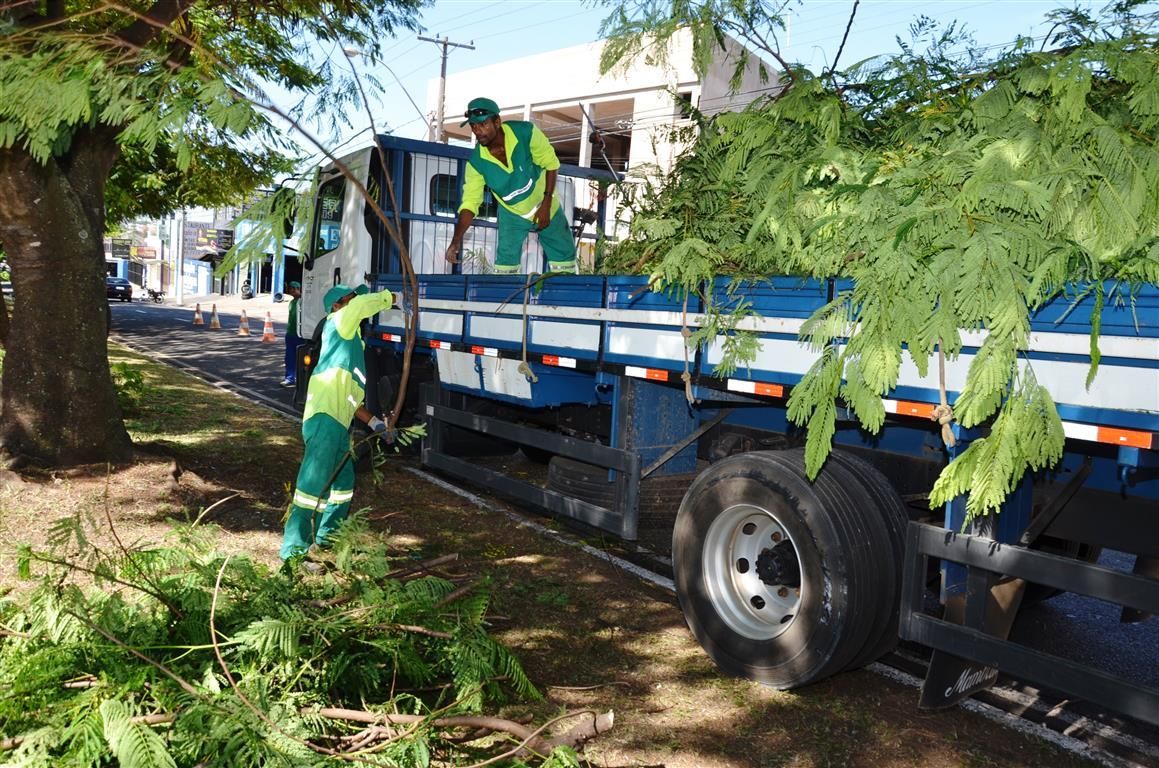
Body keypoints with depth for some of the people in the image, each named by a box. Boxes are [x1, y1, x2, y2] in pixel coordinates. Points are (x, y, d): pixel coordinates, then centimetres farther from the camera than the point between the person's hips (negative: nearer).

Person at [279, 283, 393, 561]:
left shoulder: (351, 343, 26)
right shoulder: (337, 323, 1)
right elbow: (360, 305, -21)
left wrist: (374, 422, 22)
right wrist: (389, 298, -5)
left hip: (337, 422, 10)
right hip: (324, 418, -10)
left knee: (343, 481, 21)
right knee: (314, 483, -9)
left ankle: (326, 536, 36)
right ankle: (294, 549, -4)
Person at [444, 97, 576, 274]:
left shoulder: (526, 132, -29)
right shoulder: (476, 162, -24)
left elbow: (551, 164, -17)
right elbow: (470, 202, -23)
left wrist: (546, 205, -21)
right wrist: (456, 240, -36)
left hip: (545, 207, 0)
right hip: (512, 213, 0)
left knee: (564, 257, 6)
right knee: (506, 261, -6)